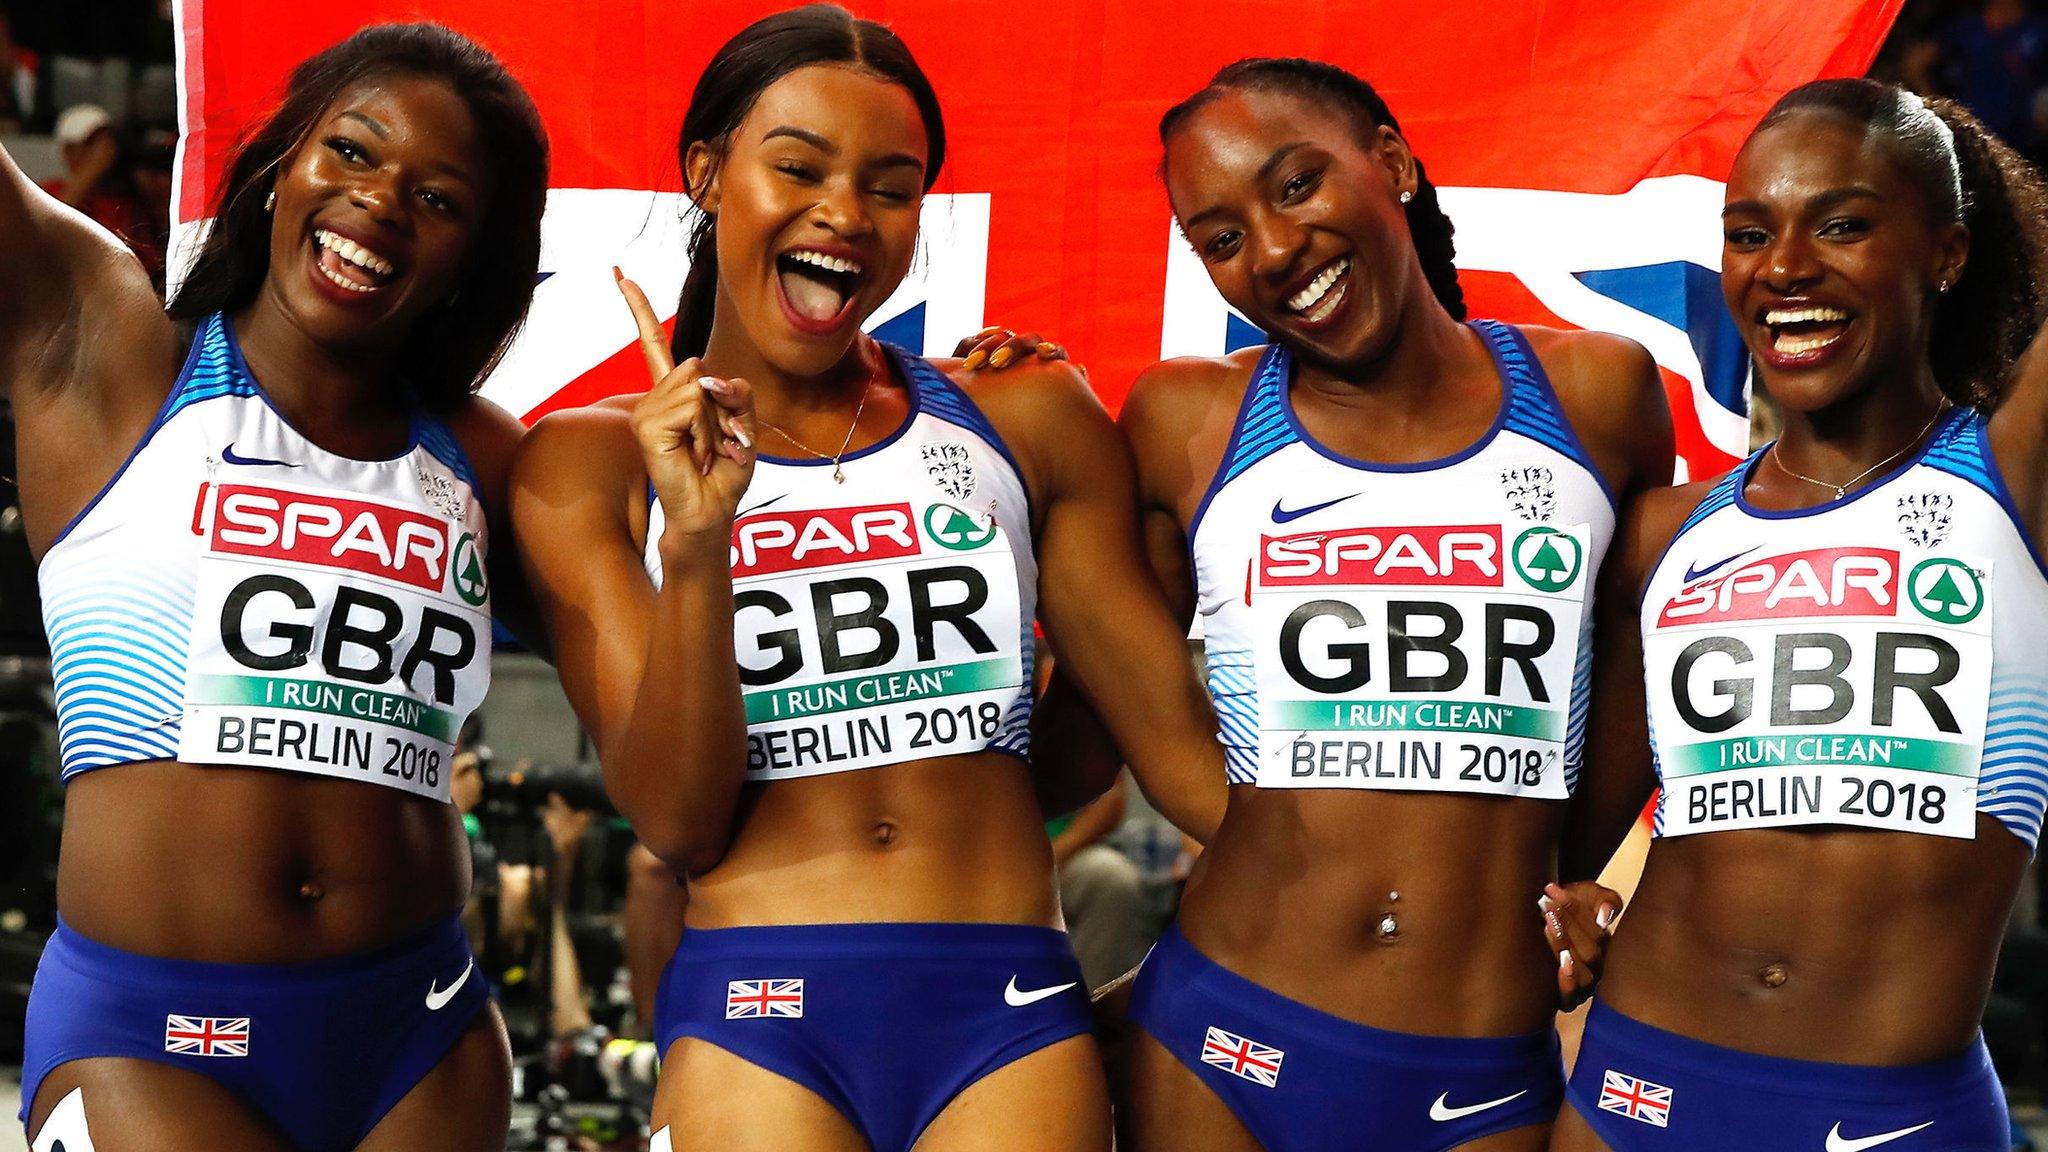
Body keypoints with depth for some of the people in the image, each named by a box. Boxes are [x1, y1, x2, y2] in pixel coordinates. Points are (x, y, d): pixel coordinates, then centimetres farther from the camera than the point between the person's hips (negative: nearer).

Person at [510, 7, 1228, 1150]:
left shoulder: (1026, 422, 10)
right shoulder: (592, 466, 6)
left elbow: (1178, 731, 11)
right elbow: (677, 823, -1)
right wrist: (694, 548, -14)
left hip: (1013, 1016, 1)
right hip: (756, 1021, -1)